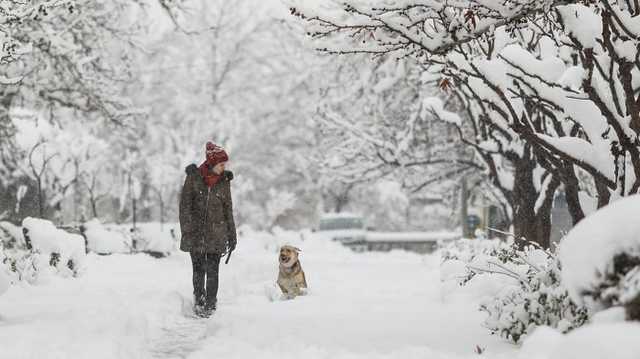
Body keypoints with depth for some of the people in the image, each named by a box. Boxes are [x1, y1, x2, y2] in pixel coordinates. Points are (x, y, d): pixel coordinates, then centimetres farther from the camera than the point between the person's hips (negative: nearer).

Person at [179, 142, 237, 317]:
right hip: (196, 232, -1)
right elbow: (185, 205, -2)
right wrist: (186, 230, -10)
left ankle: (210, 304, 3)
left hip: (216, 233, 1)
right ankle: (199, 302, 15)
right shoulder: (194, 177, -2)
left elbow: (228, 210, 11)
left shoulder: (224, 181, 5)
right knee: (199, 270, 4)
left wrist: (232, 235, 11)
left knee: (212, 270, -3)